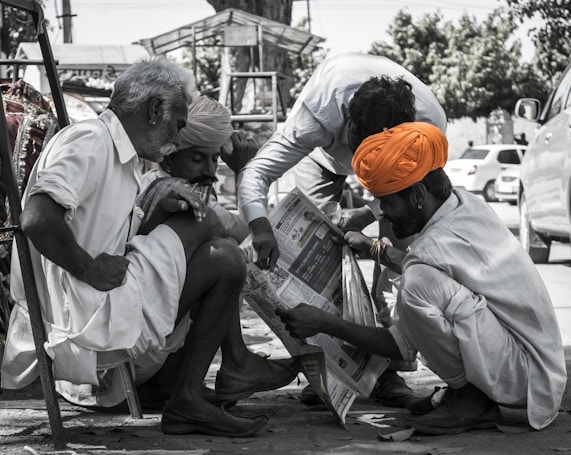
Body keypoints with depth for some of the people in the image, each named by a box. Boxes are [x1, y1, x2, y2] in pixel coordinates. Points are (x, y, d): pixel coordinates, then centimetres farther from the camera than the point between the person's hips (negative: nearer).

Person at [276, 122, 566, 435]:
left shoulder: (434, 250, -23)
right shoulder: (467, 204, 1)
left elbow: (400, 349, -13)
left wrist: (324, 324, -9)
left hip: (528, 375, -9)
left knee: (418, 284, -29)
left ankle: (472, 400, -10)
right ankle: (468, 388, 11)